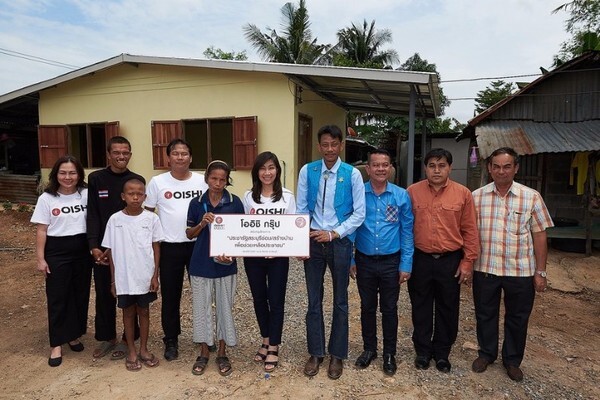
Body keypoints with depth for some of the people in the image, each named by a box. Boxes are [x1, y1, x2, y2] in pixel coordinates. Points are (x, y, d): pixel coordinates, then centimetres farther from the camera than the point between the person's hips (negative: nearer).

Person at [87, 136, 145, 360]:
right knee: (104, 294, 11)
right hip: (101, 248, 2)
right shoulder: (96, 179, 2)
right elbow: (93, 215, -1)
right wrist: (94, 246, -10)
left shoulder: (137, 180, -2)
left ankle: (128, 338, 23)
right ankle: (106, 337, 28)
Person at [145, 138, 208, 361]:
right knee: (170, 296, 10)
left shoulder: (202, 181, 0)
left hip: (198, 245, 1)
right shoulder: (157, 182, -2)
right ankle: (171, 340, 27)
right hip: (169, 247, -1)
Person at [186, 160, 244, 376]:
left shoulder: (235, 202, -4)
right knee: (201, 308, 10)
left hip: (225, 264, -1)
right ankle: (204, 353, 28)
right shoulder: (196, 203, 0)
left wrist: (232, 253, -17)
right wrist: (202, 223, -15)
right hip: (200, 264, 1)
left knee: (224, 308, 9)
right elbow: (189, 234, 5)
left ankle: (222, 353, 26)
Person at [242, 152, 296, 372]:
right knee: (259, 299, 14)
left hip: (278, 256, -2)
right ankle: (266, 341, 34)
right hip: (253, 256, 2)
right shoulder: (248, 197, 1)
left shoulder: (287, 196, -2)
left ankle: (274, 347, 21)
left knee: (276, 301, 4)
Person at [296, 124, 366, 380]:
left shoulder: (352, 174, -7)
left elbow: (359, 214, -5)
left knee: (340, 301, 12)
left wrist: (333, 234, -13)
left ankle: (337, 355, 29)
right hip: (313, 241, 2)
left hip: (340, 242, -1)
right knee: (314, 299, 11)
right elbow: (300, 209, 2)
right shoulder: (307, 171, -1)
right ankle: (315, 353, 29)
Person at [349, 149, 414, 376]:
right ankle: (369, 349, 34)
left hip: (391, 262, 0)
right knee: (367, 307, 15)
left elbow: (407, 232, -2)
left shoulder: (401, 196, -6)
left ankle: (389, 353, 31)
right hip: (364, 261, 1)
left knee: (389, 309, 13)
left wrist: (406, 265, -4)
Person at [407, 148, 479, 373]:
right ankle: (423, 350, 31)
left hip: (450, 261, 0)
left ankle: (442, 352, 32)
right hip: (420, 259, 0)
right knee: (421, 308, 13)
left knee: (447, 309, 13)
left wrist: (468, 262, -2)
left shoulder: (463, 194, -2)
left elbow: (470, 231, 0)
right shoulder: (412, 192, -2)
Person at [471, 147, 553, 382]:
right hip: (485, 269, 1)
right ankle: (486, 353, 37)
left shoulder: (531, 197, -4)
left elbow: (539, 236, -1)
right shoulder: (476, 197, -2)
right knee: (485, 315, 15)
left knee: (517, 318, 14)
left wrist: (540, 272, -2)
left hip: (521, 272, 0)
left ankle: (512, 360, 35)